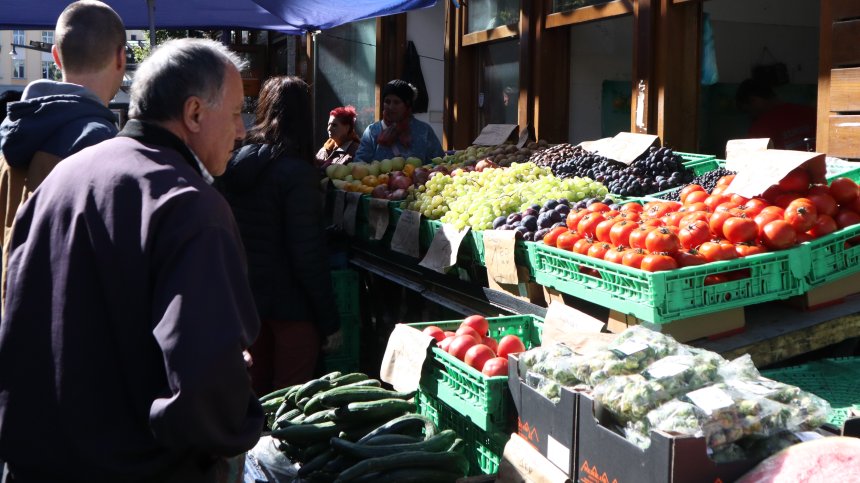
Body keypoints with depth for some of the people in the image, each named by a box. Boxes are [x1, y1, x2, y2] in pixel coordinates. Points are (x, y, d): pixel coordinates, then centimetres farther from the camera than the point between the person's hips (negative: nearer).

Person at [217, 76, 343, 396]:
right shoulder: (296, 173, -19)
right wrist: (330, 321, -12)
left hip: (246, 298, 6)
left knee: (257, 391, 19)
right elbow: (308, 255, -19)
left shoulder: (233, 163, 0)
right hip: (291, 304, -6)